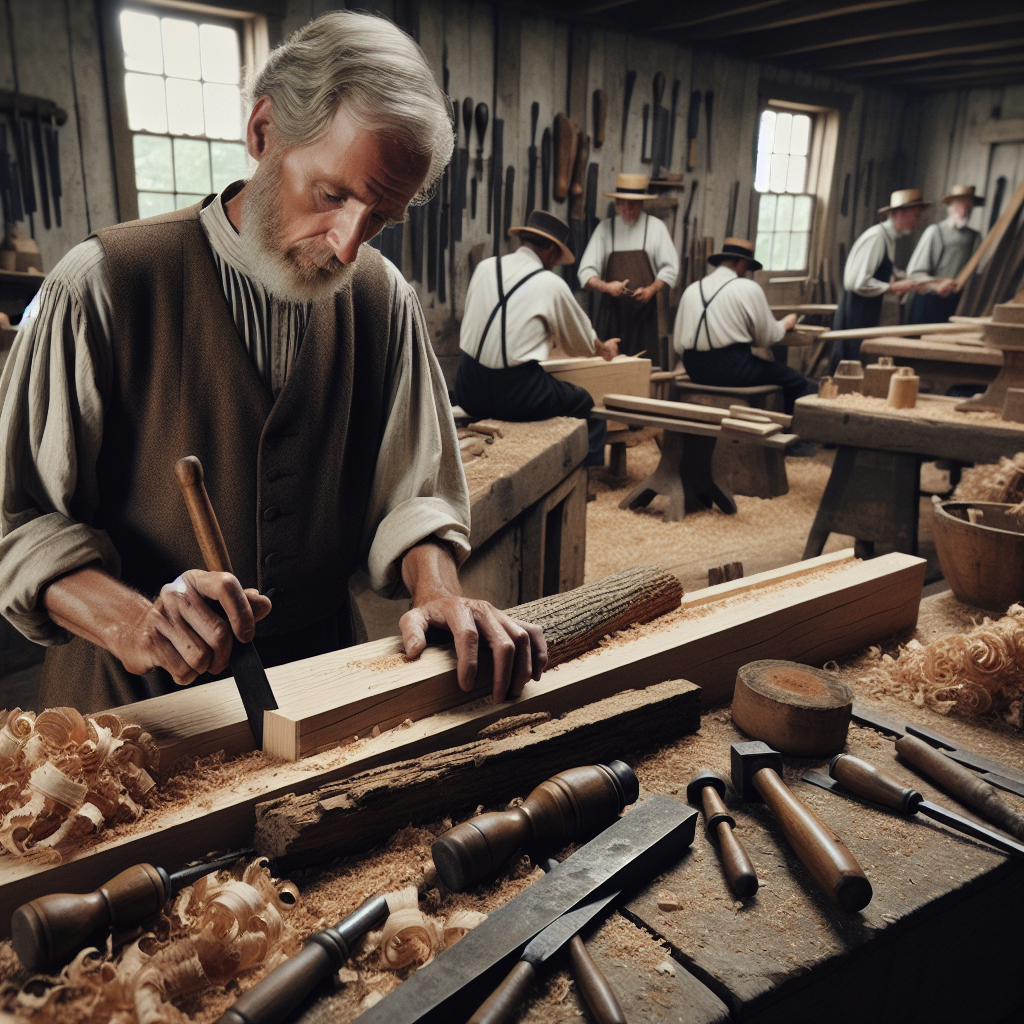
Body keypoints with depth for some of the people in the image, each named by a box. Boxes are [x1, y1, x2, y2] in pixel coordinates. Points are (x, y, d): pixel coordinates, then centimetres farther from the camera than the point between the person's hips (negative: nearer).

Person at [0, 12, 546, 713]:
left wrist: (439, 591, -17)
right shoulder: (105, 285, -13)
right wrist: (130, 620, -28)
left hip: (321, 677, 3)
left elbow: (412, 489, 2)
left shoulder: (382, 298, -1)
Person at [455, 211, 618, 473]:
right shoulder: (550, 284, -3)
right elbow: (581, 339, 13)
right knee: (587, 404, 16)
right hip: (515, 395, -5)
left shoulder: (484, 267, 8)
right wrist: (604, 349, 36)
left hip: (468, 392, 6)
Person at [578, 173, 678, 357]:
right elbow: (586, 273, 2)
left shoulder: (656, 227, 6)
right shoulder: (605, 228, 6)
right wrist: (606, 286, -17)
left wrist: (651, 289, -12)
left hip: (645, 309, 0)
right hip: (612, 312, 1)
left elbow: (670, 268, 5)